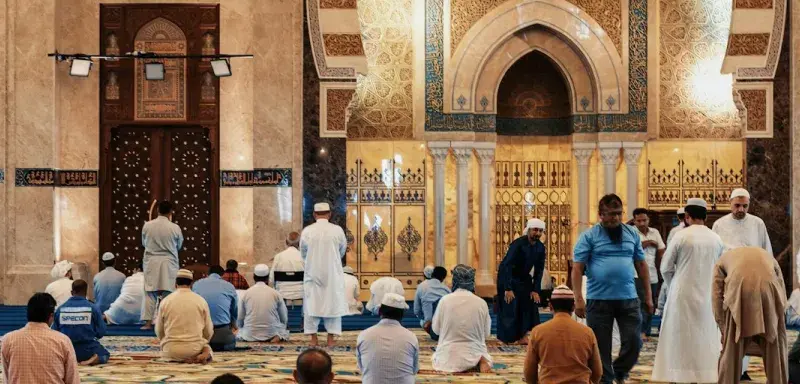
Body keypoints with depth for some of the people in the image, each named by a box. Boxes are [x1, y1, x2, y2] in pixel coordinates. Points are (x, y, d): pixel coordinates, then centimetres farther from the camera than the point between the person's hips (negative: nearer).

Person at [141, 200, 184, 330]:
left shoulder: (147, 226, -5)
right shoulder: (175, 228, -9)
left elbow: (143, 243, 10)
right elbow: (179, 245, 7)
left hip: (151, 262, 1)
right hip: (169, 263, -1)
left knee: (150, 293, 6)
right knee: (167, 293, 5)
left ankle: (148, 322, 2)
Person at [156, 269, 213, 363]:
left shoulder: (165, 301, 0)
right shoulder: (201, 301, 0)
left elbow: (159, 331, 9)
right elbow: (208, 332, 5)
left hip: (171, 351, 0)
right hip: (195, 349, 1)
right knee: (207, 347, 31)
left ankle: (184, 359, -3)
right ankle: (205, 354, -7)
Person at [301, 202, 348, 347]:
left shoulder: (307, 231, -7)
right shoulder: (337, 230, -8)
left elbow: (303, 252, 6)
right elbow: (343, 250, 8)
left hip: (313, 273, 1)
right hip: (332, 274, 0)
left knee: (312, 304, 8)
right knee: (332, 304, 6)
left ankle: (313, 339, 6)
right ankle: (330, 339, 4)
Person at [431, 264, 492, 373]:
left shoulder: (445, 300, -11)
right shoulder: (481, 303, -8)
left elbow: (436, 329, 2)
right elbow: (486, 333, 3)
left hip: (448, 357, -2)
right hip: (474, 354, 2)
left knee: (436, 357, 31)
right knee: (487, 358, 35)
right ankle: (480, 361, -2)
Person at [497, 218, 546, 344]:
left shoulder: (540, 247, -7)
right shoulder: (518, 244, -26)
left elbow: (539, 270, -1)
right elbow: (507, 266, -29)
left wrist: (535, 290, -9)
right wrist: (508, 289, -33)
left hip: (524, 278, 6)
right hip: (507, 278, -6)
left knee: (529, 304, -3)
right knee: (510, 307, -5)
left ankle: (522, 336, 3)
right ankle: (507, 337, 7)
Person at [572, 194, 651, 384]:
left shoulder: (632, 233, 9)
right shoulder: (589, 236, -3)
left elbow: (641, 265, 14)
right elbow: (577, 268, -5)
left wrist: (648, 295, 12)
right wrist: (578, 299, -13)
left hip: (629, 299, 3)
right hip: (599, 300, -3)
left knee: (634, 342, 2)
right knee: (601, 346, 4)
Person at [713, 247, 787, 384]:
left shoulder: (722, 260, 34)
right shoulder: (768, 257, 39)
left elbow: (717, 298, 22)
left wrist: (724, 331, 28)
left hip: (738, 292, -1)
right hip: (769, 291, 2)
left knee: (732, 350, 12)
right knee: (774, 350, 15)